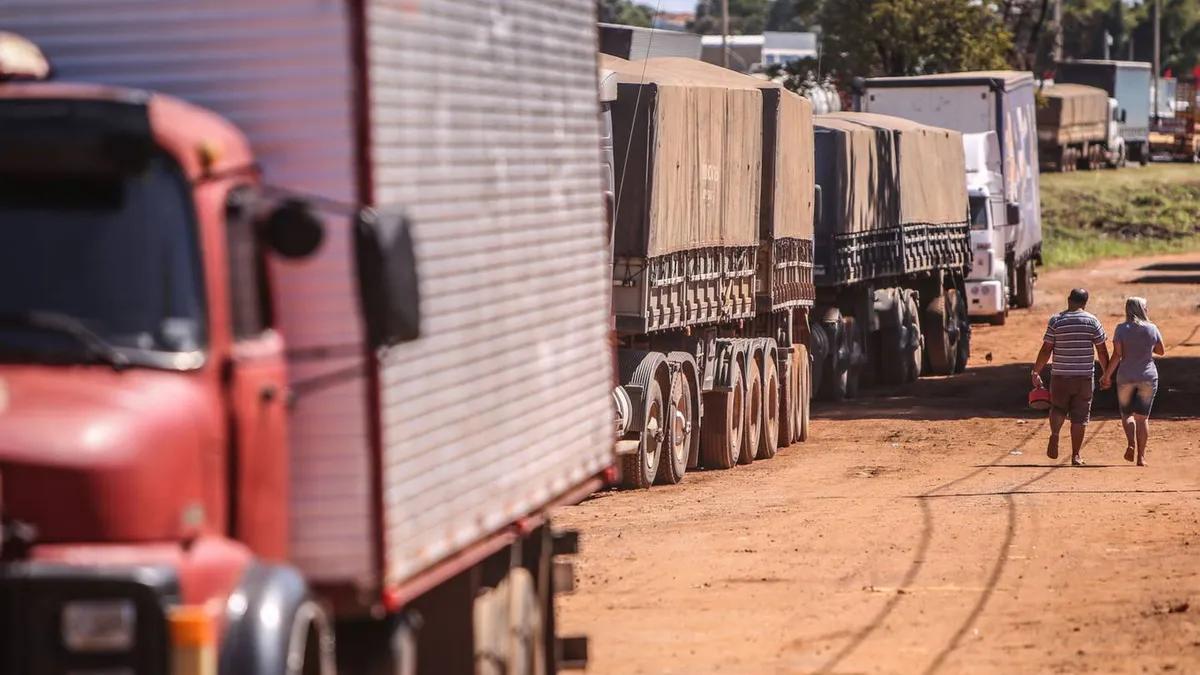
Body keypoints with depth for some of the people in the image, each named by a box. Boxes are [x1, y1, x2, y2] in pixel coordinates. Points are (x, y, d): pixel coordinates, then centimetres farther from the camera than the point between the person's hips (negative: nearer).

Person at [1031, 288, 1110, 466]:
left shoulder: (1056, 320, -2)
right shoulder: (1092, 321, -1)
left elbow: (1046, 350, -4)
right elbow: (1102, 351, 0)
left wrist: (1036, 372, 3)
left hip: (1060, 376, 0)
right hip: (1084, 376, 0)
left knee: (1058, 408, 18)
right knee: (1080, 416, 6)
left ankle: (1055, 432, -12)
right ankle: (1076, 455, 5)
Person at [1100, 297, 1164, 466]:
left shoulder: (1121, 329, -7)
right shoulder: (1152, 329, -1)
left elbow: (1117, 355, -11)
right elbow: (1161, 351, 11)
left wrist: (1106, 375, -3)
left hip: (1126, 377, -1)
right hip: (1148, 376, 1)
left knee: (1127, 414, 13)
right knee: (1142, 417, 6)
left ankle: (1131, 443, -13)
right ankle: (1141, 456, 0)